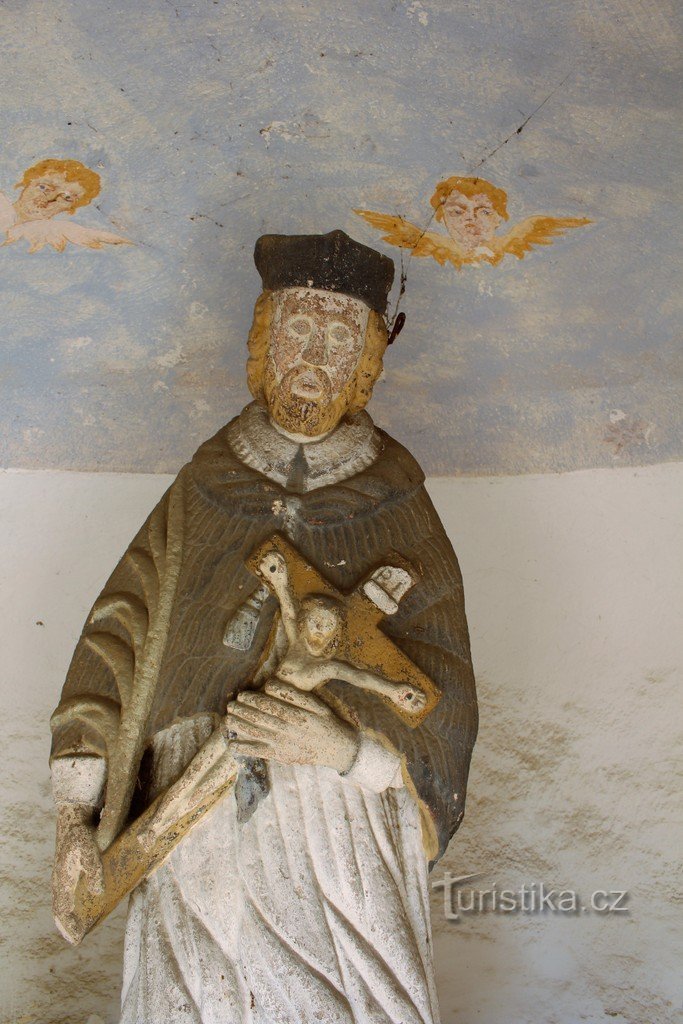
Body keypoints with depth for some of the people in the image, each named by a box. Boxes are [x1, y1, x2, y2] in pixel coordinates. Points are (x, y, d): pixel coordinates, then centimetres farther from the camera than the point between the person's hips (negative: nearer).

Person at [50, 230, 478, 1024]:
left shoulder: (398, 514, -1)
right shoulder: (198, 497, 3)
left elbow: (441, 705, -4)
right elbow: (115, 641, 4)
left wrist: (347, 743, -23)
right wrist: (76, 816, -1)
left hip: (344, 843, 0)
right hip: (198, 832, 1)